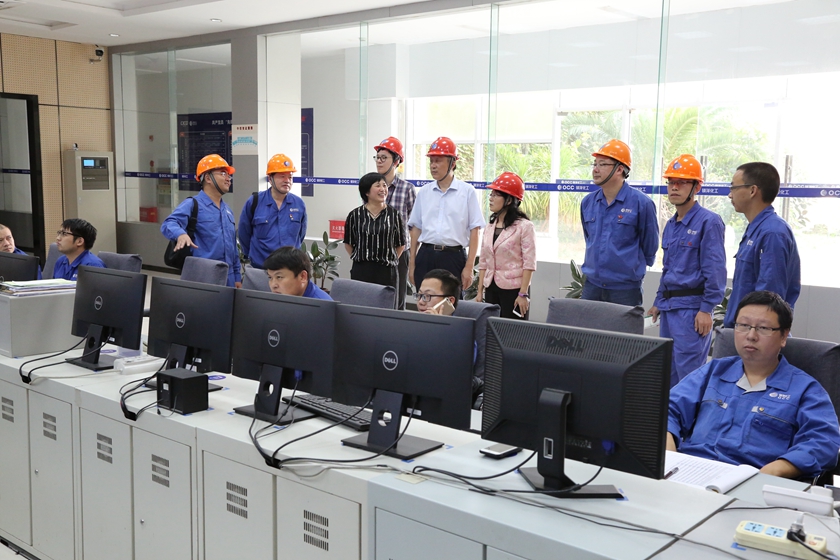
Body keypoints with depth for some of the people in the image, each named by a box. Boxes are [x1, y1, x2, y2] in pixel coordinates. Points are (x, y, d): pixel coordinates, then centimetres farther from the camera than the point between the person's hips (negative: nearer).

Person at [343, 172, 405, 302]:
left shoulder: (394, 215, 2)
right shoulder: (355, 215, 3)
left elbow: (401, 244, 12)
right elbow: (348, 243, 13)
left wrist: (390, 259, 7)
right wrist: (358, 258, 7)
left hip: (387, 272, 0)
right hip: (360, 272, 0)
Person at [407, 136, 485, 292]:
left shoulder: (467, 191, -1)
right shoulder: (424, 192, 10)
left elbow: (474, 230, -2)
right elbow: (416, 228, 14)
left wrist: (469, 267, -7)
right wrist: (412, 264, 11)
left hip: (453, 256, -3)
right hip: (425, 256, 3)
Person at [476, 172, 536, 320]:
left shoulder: (524, 226, -8)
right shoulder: (489, 227, 11)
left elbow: (529, 263, -11)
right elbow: (483, 262, 13)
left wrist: (523, 294, -15)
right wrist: (480, 291, 9)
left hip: (513, 289, -6)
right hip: (491, 289, 6)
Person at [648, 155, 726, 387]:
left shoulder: (708, 222, -9)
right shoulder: (670, 225, 15)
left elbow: (715, 270, -15)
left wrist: (706, 309, -19)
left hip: (691, 307, -8)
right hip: (668, 307, 8)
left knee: (689, 375, -6)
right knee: (668, 372, 14)